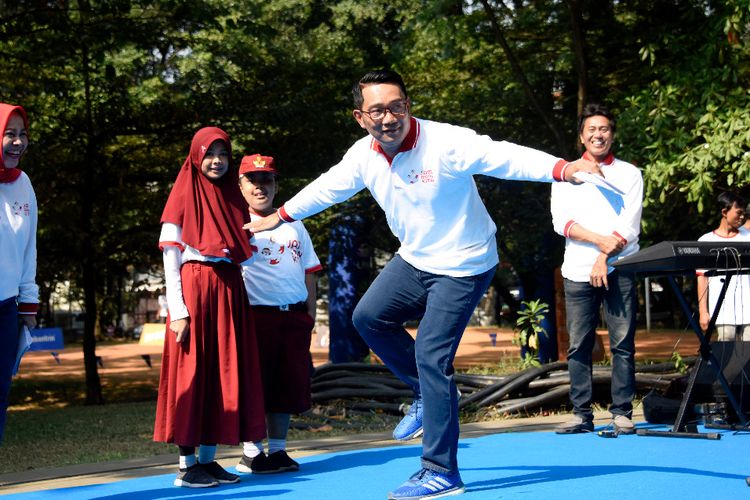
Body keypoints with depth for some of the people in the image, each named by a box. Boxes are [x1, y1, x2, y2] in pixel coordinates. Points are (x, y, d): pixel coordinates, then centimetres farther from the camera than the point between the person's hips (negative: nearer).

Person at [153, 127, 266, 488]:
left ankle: (208, 459, 10)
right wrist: (178, 310, -15)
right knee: (191, 374, -4)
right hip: (194, 290, -6)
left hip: (229, 292, 6)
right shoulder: (183, 196, -1)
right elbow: (170, 258, -6)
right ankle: (187, 465, 0)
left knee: (224, 375, 4)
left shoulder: (232, 197, 15)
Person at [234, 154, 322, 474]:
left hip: (294, 316, 5)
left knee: (288, 385, 6)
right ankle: (252, 452, 6)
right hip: (257, 314, -5)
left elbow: (308, 270, 18)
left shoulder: (293, 225, 17)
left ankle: (277, 450, 15)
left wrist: (310, 312, 10)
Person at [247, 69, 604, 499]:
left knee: (430, 356, -12)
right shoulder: (364, 155, -5)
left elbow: (505, 157, -38)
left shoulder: (445, 143, -26)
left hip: (463, 266, -8)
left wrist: (564, 169, -53)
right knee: (369, 318, 8)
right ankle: (430, 394, 24)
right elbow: (328, 187, 14)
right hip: (414, 259, 8)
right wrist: (280, 217, 25)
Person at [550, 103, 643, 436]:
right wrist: (599, 240, -13)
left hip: (618, 269, -1)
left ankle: (622, 414, -1)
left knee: (622, 343, -4)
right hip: (578, 271, 1)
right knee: (579, 345, 0)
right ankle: (581, 415, 3)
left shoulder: (628, 173, 10)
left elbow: (630, 226, 0)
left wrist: (604, 258, -10)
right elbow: (561, 221, 0)